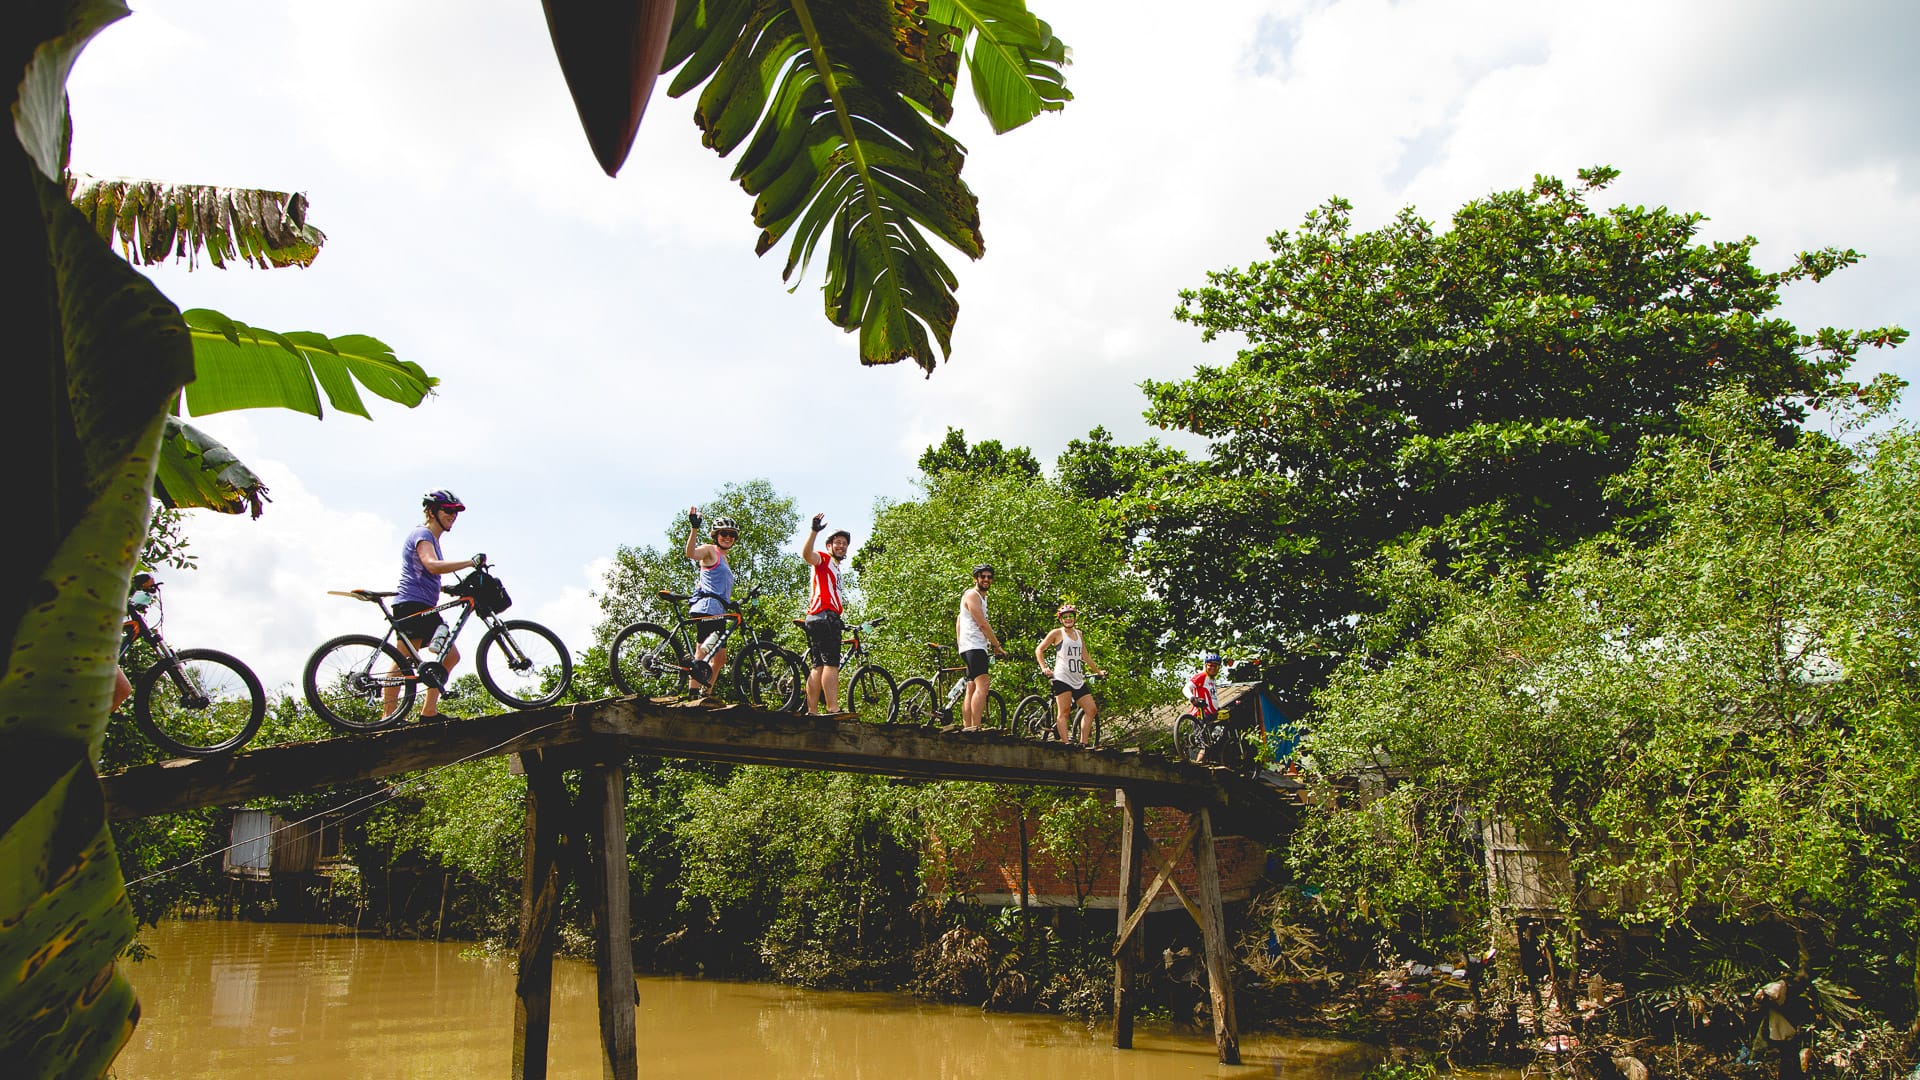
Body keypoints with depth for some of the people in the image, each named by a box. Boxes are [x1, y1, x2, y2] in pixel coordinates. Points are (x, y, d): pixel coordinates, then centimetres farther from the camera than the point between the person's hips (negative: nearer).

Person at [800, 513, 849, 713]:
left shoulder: (835, 568, 32)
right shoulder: (824, 558, 3)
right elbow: (806, 554, -20)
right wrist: (814, 531, -31)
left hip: (829, 619, 10)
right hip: (824, 617, -10)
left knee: (817, 666, 4)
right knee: (831, 664, -18)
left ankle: (811, 712, 1)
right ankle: (833, 711, -26)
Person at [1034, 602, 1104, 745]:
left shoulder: (1078, 634, 21)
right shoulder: (1056, 633, 4)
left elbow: (1085, 655, 30)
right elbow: (1039, 650, 3)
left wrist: (1098, 671, 31)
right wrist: (1044, 668, -9)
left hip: (1078, 679, 7)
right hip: (1062, 678, -7)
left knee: (1091, 708, 1)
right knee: (1064, 711, -15)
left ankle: (1083, 743, 4)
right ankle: (1065, 743, -20)